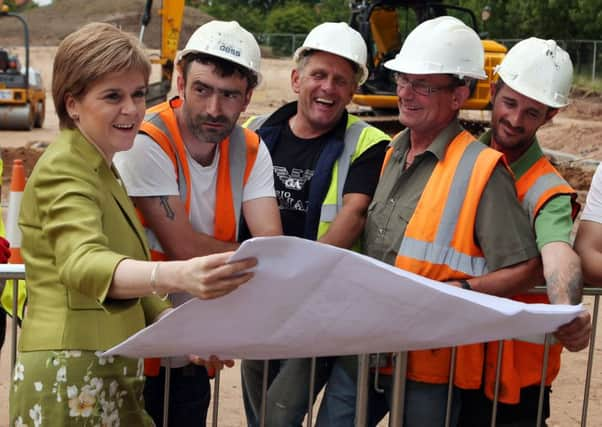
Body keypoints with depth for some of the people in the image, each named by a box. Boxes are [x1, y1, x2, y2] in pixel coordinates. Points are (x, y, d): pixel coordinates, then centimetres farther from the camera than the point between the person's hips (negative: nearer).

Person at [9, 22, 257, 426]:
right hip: (72, 377, -9)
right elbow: (83, 264, -32)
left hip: (112, 377, 9)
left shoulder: (102, 171, 17)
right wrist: (178, 275, -50)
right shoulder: (63, 170, -13)